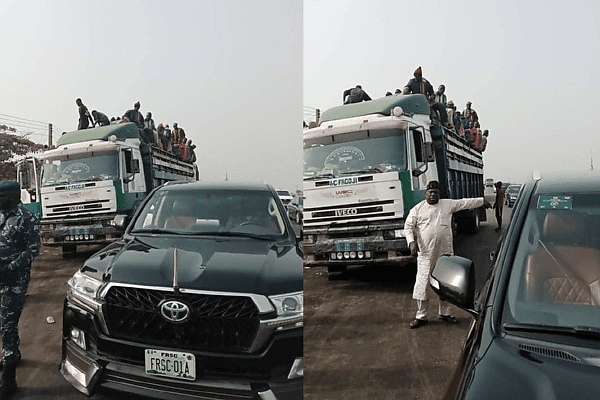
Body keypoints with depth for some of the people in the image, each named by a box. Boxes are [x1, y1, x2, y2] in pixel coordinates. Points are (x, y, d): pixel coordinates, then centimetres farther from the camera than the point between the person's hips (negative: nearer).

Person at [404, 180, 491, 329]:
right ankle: (421, 316, 9)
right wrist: (412, 242, -17)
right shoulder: (417, 209, -1)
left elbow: (465, 203, 16)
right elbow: (408, 227, -3)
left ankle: (444, 313, 29)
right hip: (425, 254, -3)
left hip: (445, 252, 3)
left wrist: (482, 201, 19)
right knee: (422, 283, -2)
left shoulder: (448, 204, 7)